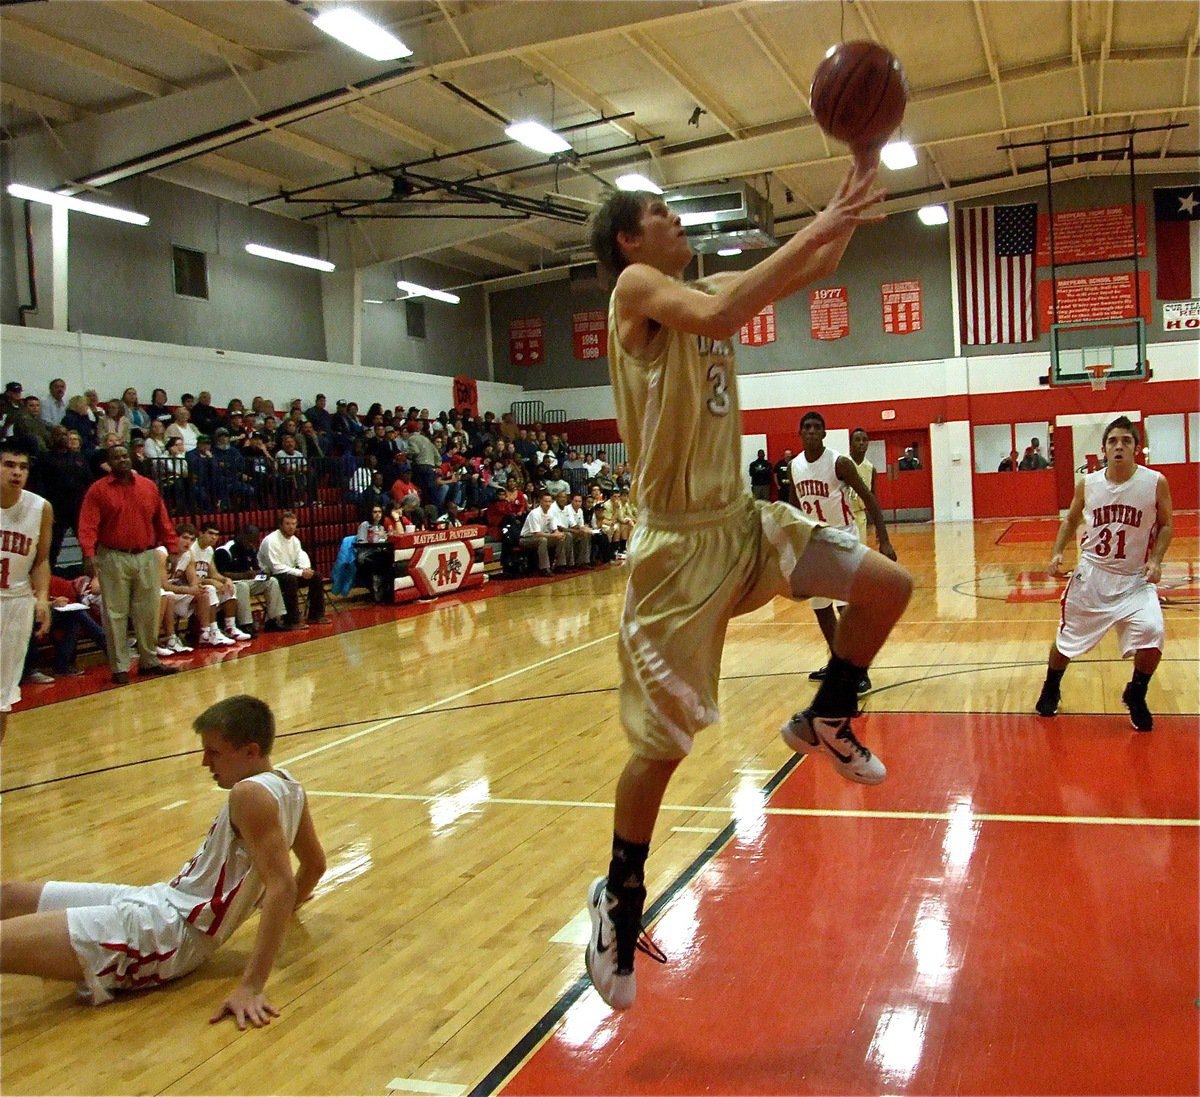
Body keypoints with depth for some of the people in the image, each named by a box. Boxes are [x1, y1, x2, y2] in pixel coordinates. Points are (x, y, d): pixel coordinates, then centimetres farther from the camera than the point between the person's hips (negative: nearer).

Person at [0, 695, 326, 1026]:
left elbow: (282, 885, -29)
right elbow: (315, 863, 19)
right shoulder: (286, 785, 7)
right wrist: (283, 908, 37)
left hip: (164, 931, -10)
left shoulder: (251, 794, -19)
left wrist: (252, 986, -33)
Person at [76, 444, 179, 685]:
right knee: (116, 614, 1)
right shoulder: (98, 490, -2)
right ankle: (119, 667, 8)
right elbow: (88, 525, -10)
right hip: (114, 558, -3)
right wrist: (88, 555, -23)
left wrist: (172, 548, 4)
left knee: (149, 612, 8)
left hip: (147, 556, 3)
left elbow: (162, 521, 10)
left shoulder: (148, 486, 9)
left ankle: (149, 661, 20)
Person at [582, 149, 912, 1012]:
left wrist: (858, 174, 4)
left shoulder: (709, 287, 14)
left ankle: (825, 723, 23)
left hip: (743, 520, 8)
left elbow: (819, 269, 15)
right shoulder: (637, 286, -9)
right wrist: (814, 228, -25)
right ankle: (620, 898, 20)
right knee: (662, 742, -1)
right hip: (679, 542, -8)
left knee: (888, 587, 0)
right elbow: (719, 318, -30)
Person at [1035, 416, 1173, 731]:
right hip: (1091, 575, 2)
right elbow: (1071, 520, 11)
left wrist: (1156, 560, -15)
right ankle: (1050, 690, 40)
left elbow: (1166, 525, -1)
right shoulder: (1087, 484, -4)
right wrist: (1058, 552, -3)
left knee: (1151, 635, -22)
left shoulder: (1155, 482, -11)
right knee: (1066, 638, 11)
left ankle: (1136, 696, 6)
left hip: (1135, 579, -2)